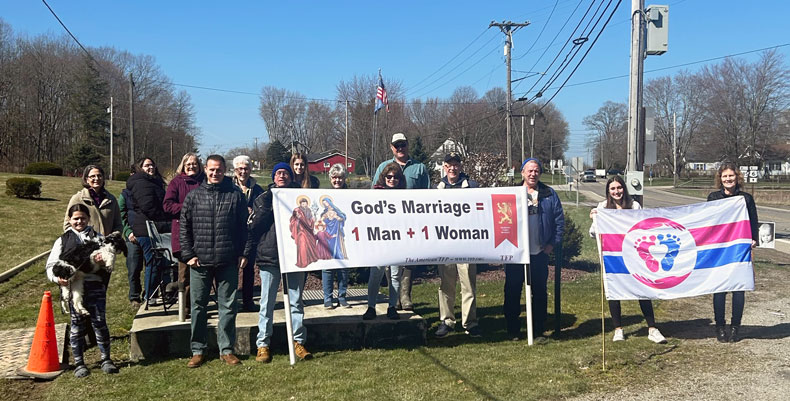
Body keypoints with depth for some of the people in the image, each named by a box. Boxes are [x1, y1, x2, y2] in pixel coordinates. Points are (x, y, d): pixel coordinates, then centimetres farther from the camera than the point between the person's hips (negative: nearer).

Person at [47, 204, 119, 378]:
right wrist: (57, 277, -15)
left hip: (95, 284, 0)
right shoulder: (63, 240, 13)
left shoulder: (98, 237, 16)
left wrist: (104, 258, -20)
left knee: (99, 322, -2)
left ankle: (106, 359, 10)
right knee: (77, 325, 6)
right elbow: (51, 264, 6)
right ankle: (79, 363, 15)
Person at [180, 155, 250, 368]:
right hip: (200, 262, 1)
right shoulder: (194, 195, 5)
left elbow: (245, 227, 5)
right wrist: (188, 254, -1)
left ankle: (226, 350, 18)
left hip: (228, 262, 0)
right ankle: (198, 350, 19)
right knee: (198, 306, 8)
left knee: (228, 306, 6)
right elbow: (184, 227, 6)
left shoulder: (236, 195, 3)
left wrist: (244, 253, -1)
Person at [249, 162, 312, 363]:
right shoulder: (264, 199, 10)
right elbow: (253, 226, 0)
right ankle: (263, 344, 9)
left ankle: (298, 342, 13)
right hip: (269, 257, -1)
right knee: (267, 303, 2)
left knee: (296, 301, 6)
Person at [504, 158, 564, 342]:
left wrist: (553, 244, -1)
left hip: (540, 253, 1)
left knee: (540, 293, 7)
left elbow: (559, 221, 7)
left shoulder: (549, 194, 7)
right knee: (512, 292, 4)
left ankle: (538, 331, 17)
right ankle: (513, 330, 16)